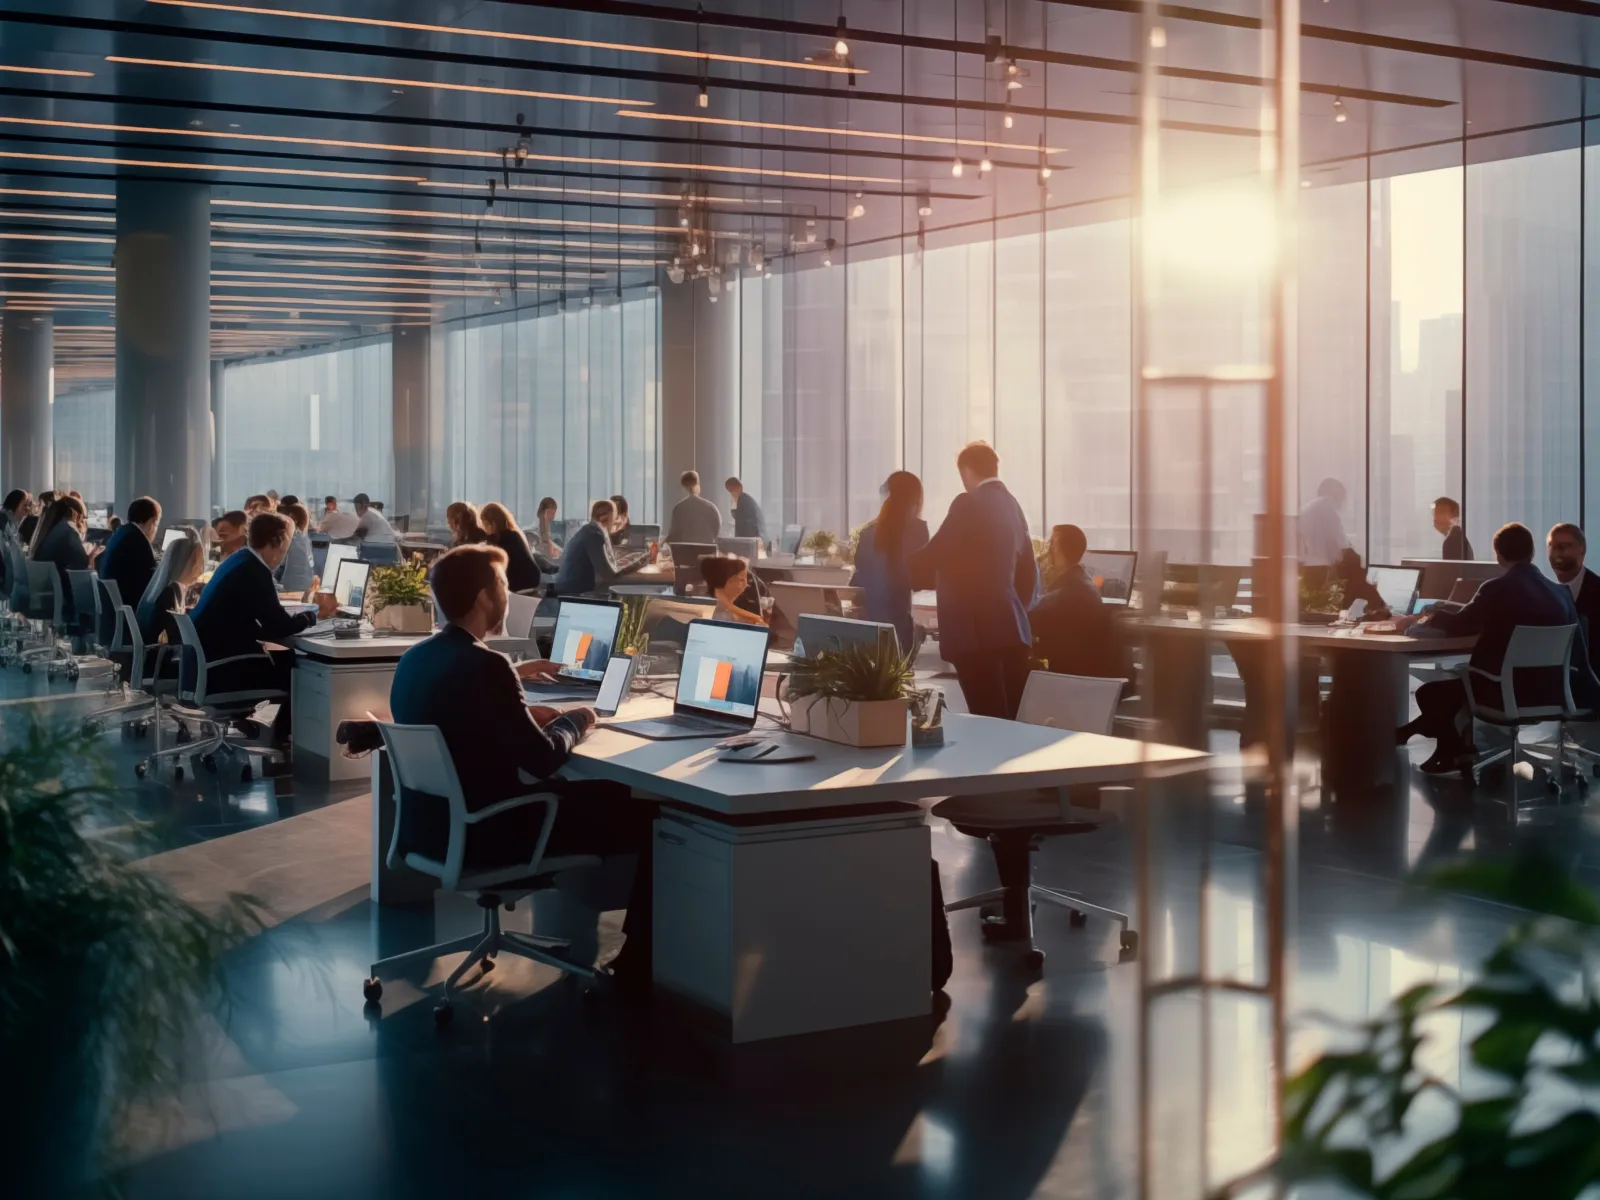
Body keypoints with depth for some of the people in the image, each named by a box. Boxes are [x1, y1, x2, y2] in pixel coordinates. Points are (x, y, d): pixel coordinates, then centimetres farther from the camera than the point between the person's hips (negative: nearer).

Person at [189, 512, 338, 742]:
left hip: (209, 661, 10)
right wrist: (315, 614, -3)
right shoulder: (253, 570, -19)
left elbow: (268, 619, 19)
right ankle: (281, 738, 14)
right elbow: (279, 627, -19)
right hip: (221, 670, -10)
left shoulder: (240, 561, 11)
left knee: (290, 658, 14)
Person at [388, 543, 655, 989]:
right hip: (481, 833, -9)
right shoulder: (485, 665, -23)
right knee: (638, 811, 1)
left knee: (572, 790, 30)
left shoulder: (415, 658, 3)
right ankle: (638, 964, 13)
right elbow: (543, 760, -21)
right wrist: (576, 719, -2)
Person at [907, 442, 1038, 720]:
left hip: (976, 631, -8)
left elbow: (932, 556, -10)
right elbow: (1028, 571, 20)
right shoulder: (1012, 505, 15)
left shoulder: (969, 504, -8)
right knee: (1014, 722, 8)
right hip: (1011, 629, 8)